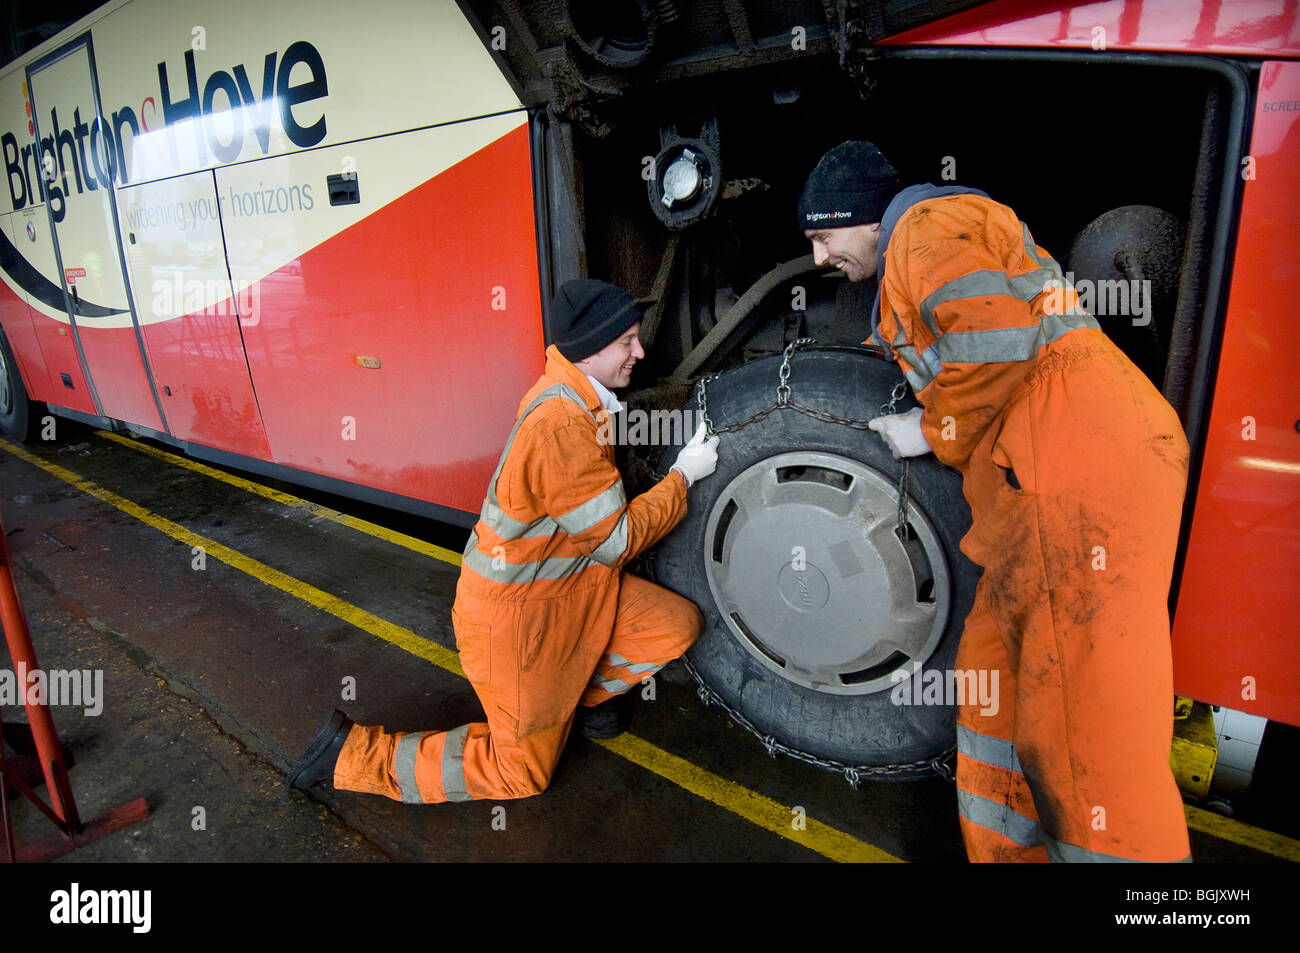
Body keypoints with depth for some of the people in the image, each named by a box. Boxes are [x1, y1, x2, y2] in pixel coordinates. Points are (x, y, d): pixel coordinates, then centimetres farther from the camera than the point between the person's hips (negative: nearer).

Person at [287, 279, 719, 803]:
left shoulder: (576, 397, 1)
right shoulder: (559, 424, -30)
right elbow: (618, 541, -22)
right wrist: (683, 475, -12)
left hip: (571, 582, 9)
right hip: (516, 612, -8)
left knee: (677, 624, -1)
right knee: (522, 774, 6)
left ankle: (582, 695, 23)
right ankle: (353, 751, 15)